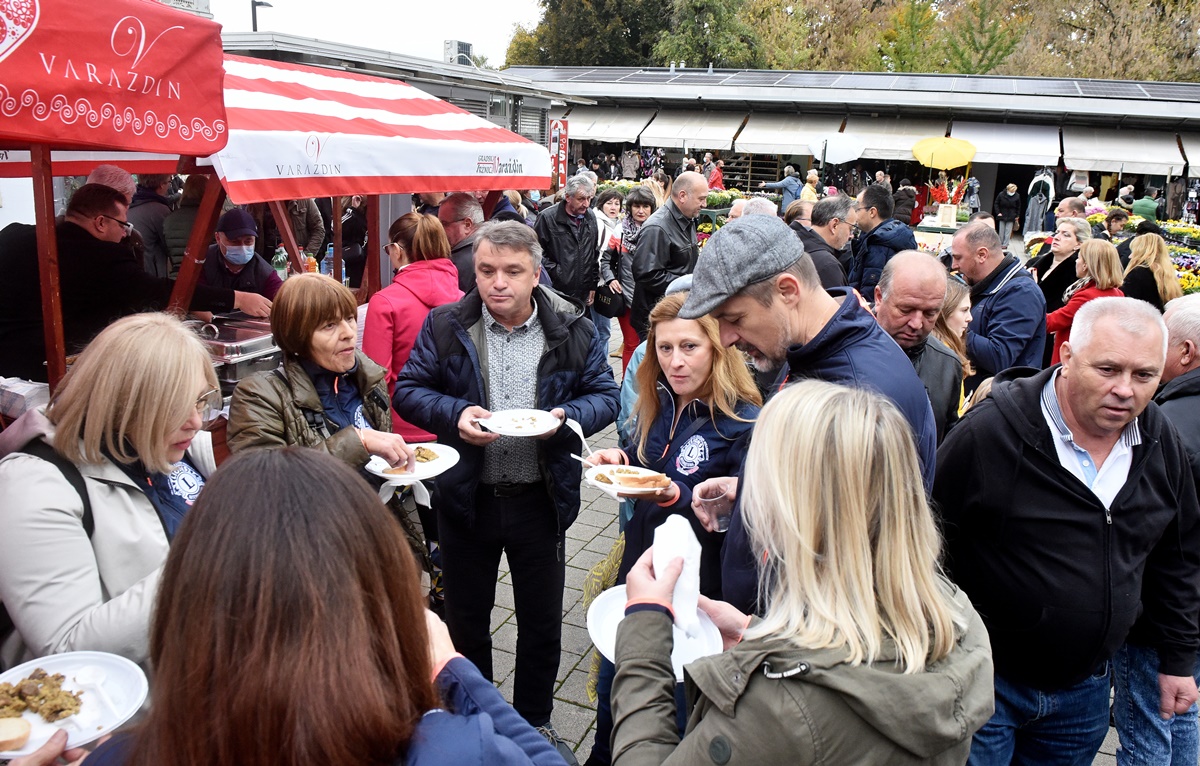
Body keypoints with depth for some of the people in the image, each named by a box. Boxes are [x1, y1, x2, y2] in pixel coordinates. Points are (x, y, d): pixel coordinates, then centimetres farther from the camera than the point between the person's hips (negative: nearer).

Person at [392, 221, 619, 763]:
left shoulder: (571, 328, -5)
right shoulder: (445, 326, -5)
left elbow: (605, 395, -1)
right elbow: (408, 391, -2)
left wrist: (567, 416, -21)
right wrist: (454, 414, -20)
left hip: (540, 500, 0)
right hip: (467, 499, 0)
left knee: (542, 622, 16)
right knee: (465, 621, 18)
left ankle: (535, 721, 40)